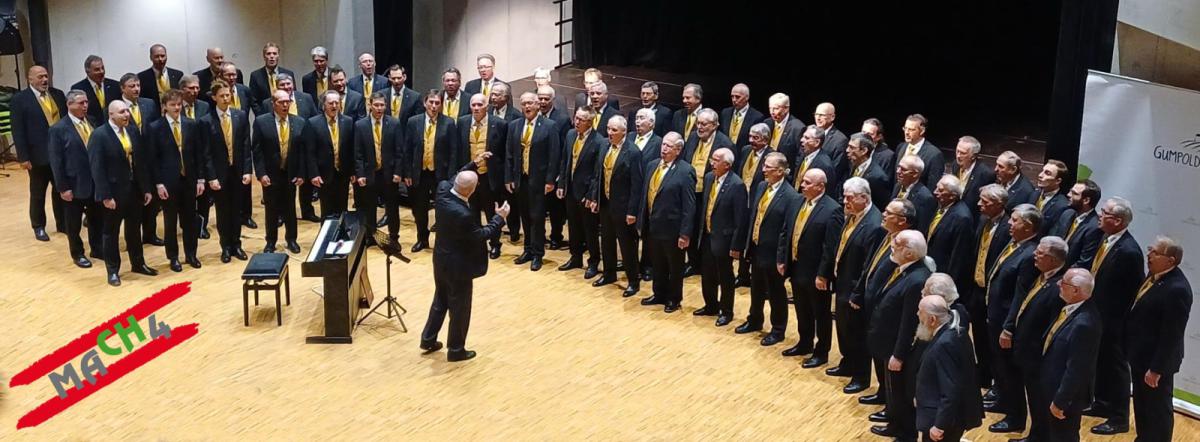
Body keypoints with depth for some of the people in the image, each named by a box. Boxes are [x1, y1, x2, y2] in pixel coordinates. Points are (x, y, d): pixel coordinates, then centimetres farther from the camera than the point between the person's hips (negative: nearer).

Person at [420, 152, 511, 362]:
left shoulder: (443, 189, -14)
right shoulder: (463, 214, -36)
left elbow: (454, 179, 11)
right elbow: (480, 235, -20)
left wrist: (473, 164, 9)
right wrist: (499, 217, -11)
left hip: (441, 259, 8)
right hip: (458, 265, -8)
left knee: (440, 300, 26)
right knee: (459, 307, 11)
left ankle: (428, 339, 38)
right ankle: (456, 350, 27)